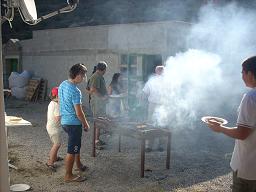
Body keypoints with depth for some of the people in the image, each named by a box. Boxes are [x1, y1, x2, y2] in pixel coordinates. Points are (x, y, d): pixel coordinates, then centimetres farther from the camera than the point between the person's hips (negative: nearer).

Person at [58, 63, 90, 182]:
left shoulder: (62, 85, 3)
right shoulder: (75, 91, -24)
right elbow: (79, 113, -22)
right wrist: (86, 124, -7)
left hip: (64, 121, 9)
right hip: (73, 123, -9)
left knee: (76, 144, 26)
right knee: (72, 150, 3)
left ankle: (79, 165, 42)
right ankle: (68, 176, 15)